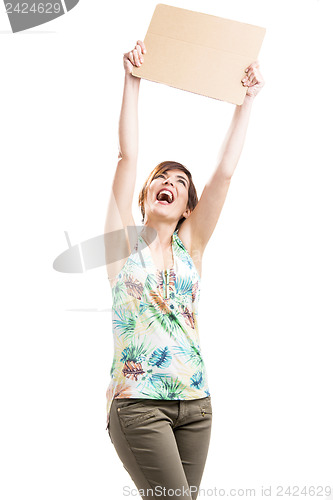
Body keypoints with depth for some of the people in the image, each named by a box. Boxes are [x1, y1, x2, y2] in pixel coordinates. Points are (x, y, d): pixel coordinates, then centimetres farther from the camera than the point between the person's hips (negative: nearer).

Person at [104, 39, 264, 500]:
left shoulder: (190, 247, 11)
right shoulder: (125, 241, 5)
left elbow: (225, 171, 5)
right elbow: (128, 156, -3)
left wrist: (248, 99, 3)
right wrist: (133, 82, -7)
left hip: (195, 402, 4)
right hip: (138, 401, -4)